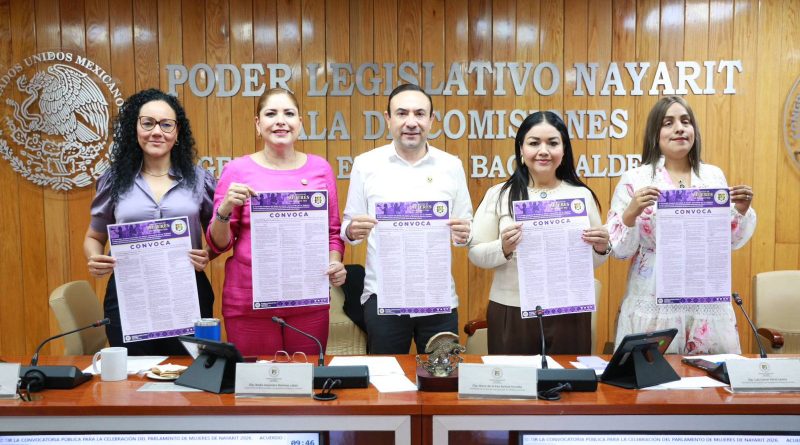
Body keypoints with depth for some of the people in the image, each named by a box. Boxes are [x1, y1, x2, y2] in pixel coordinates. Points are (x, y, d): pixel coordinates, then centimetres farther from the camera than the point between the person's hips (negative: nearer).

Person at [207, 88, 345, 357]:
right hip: (248, 304, -1)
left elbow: (333, 231, 13)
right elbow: (218, 244, 2)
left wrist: (335, 263, -5)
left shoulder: (320, 168, 4)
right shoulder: (237, 170, -1)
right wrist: (225, 210, -16)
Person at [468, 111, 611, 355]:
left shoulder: (582, 195, 5)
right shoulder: (499, 195, 0)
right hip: (511, 312, -1)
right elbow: (475, 254, 0)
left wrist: (601, 248, -9)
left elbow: (592, 261, 12)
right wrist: (503, 249, -18)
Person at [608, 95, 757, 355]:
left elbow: (731, 241, 13)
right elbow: (620, 250, -6)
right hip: (654, 305, -3)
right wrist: (631, 213, -22)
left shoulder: (714, 176, 7)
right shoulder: (634, 180, -5)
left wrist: (742, 210, -4)